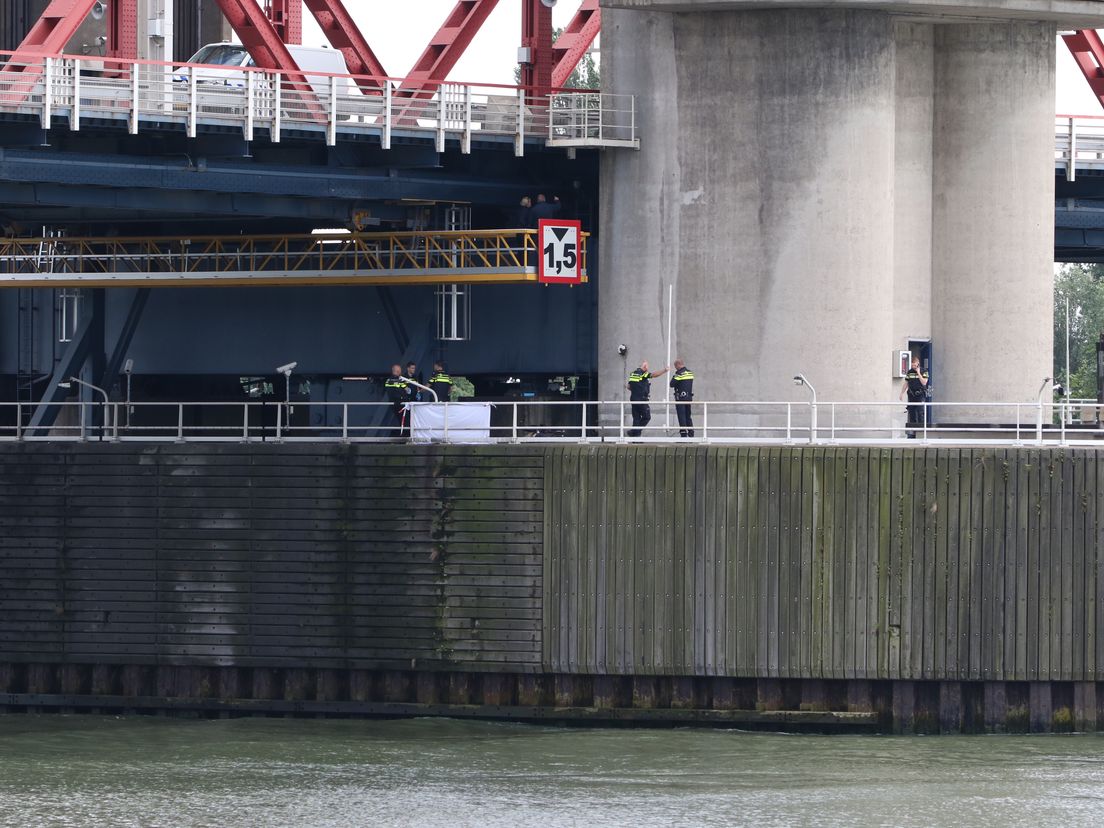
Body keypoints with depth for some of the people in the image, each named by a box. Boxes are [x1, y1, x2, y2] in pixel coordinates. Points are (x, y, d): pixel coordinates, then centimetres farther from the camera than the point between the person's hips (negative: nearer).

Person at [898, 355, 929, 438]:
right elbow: (906, 383, 14)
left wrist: (918, 373, -15)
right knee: (912, 416, 5)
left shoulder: (924, 372, -2)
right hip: (911, 396, 4)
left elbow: (924, 382, -13)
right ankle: (912, 433, 9)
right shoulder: (909, 372, 10)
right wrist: (902, 393, 9)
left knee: (921, 415, -9)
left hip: (920, 396, -4)